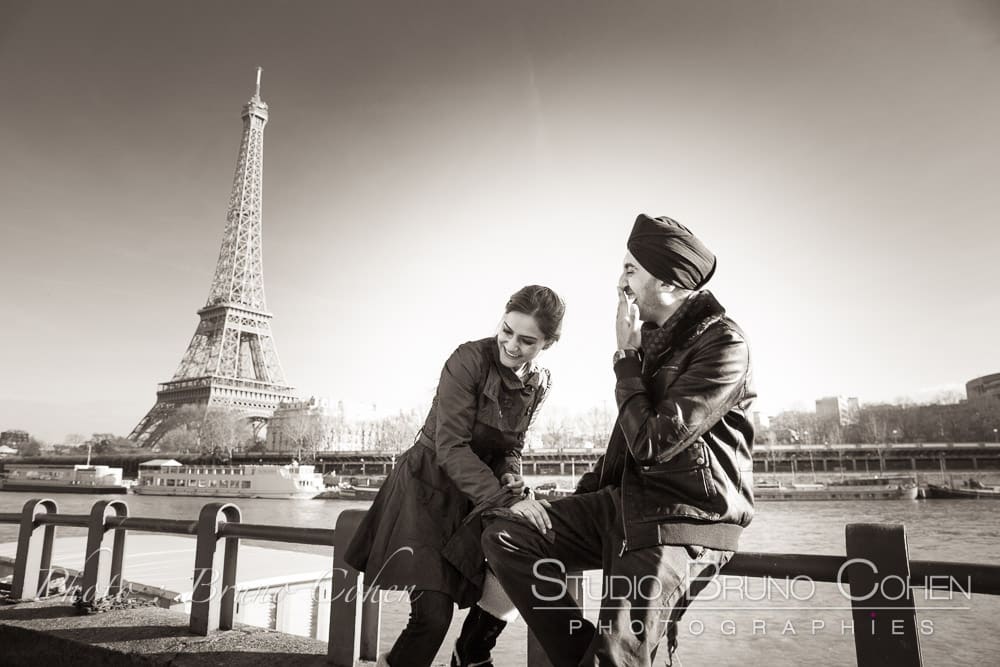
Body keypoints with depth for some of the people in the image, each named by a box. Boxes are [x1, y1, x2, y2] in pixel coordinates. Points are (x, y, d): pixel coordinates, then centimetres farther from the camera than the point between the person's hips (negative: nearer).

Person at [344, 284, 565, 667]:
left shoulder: (539, 384, 2)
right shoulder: (469, 360, -18)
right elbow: (451, 447, -24)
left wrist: (510, 478, -9)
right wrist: (504, 500, -34)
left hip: (475, 498, 6)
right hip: (427, 489, -5)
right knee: (433, 614, -16)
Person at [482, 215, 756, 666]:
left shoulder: (722, 343, -13)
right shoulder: (654, 336, 12)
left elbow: (652, 442, -19)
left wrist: (626, 356, -10)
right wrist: (583, 495, 15)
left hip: (684, 522, -8)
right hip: (625, 502, 8)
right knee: (505, 533, -5)